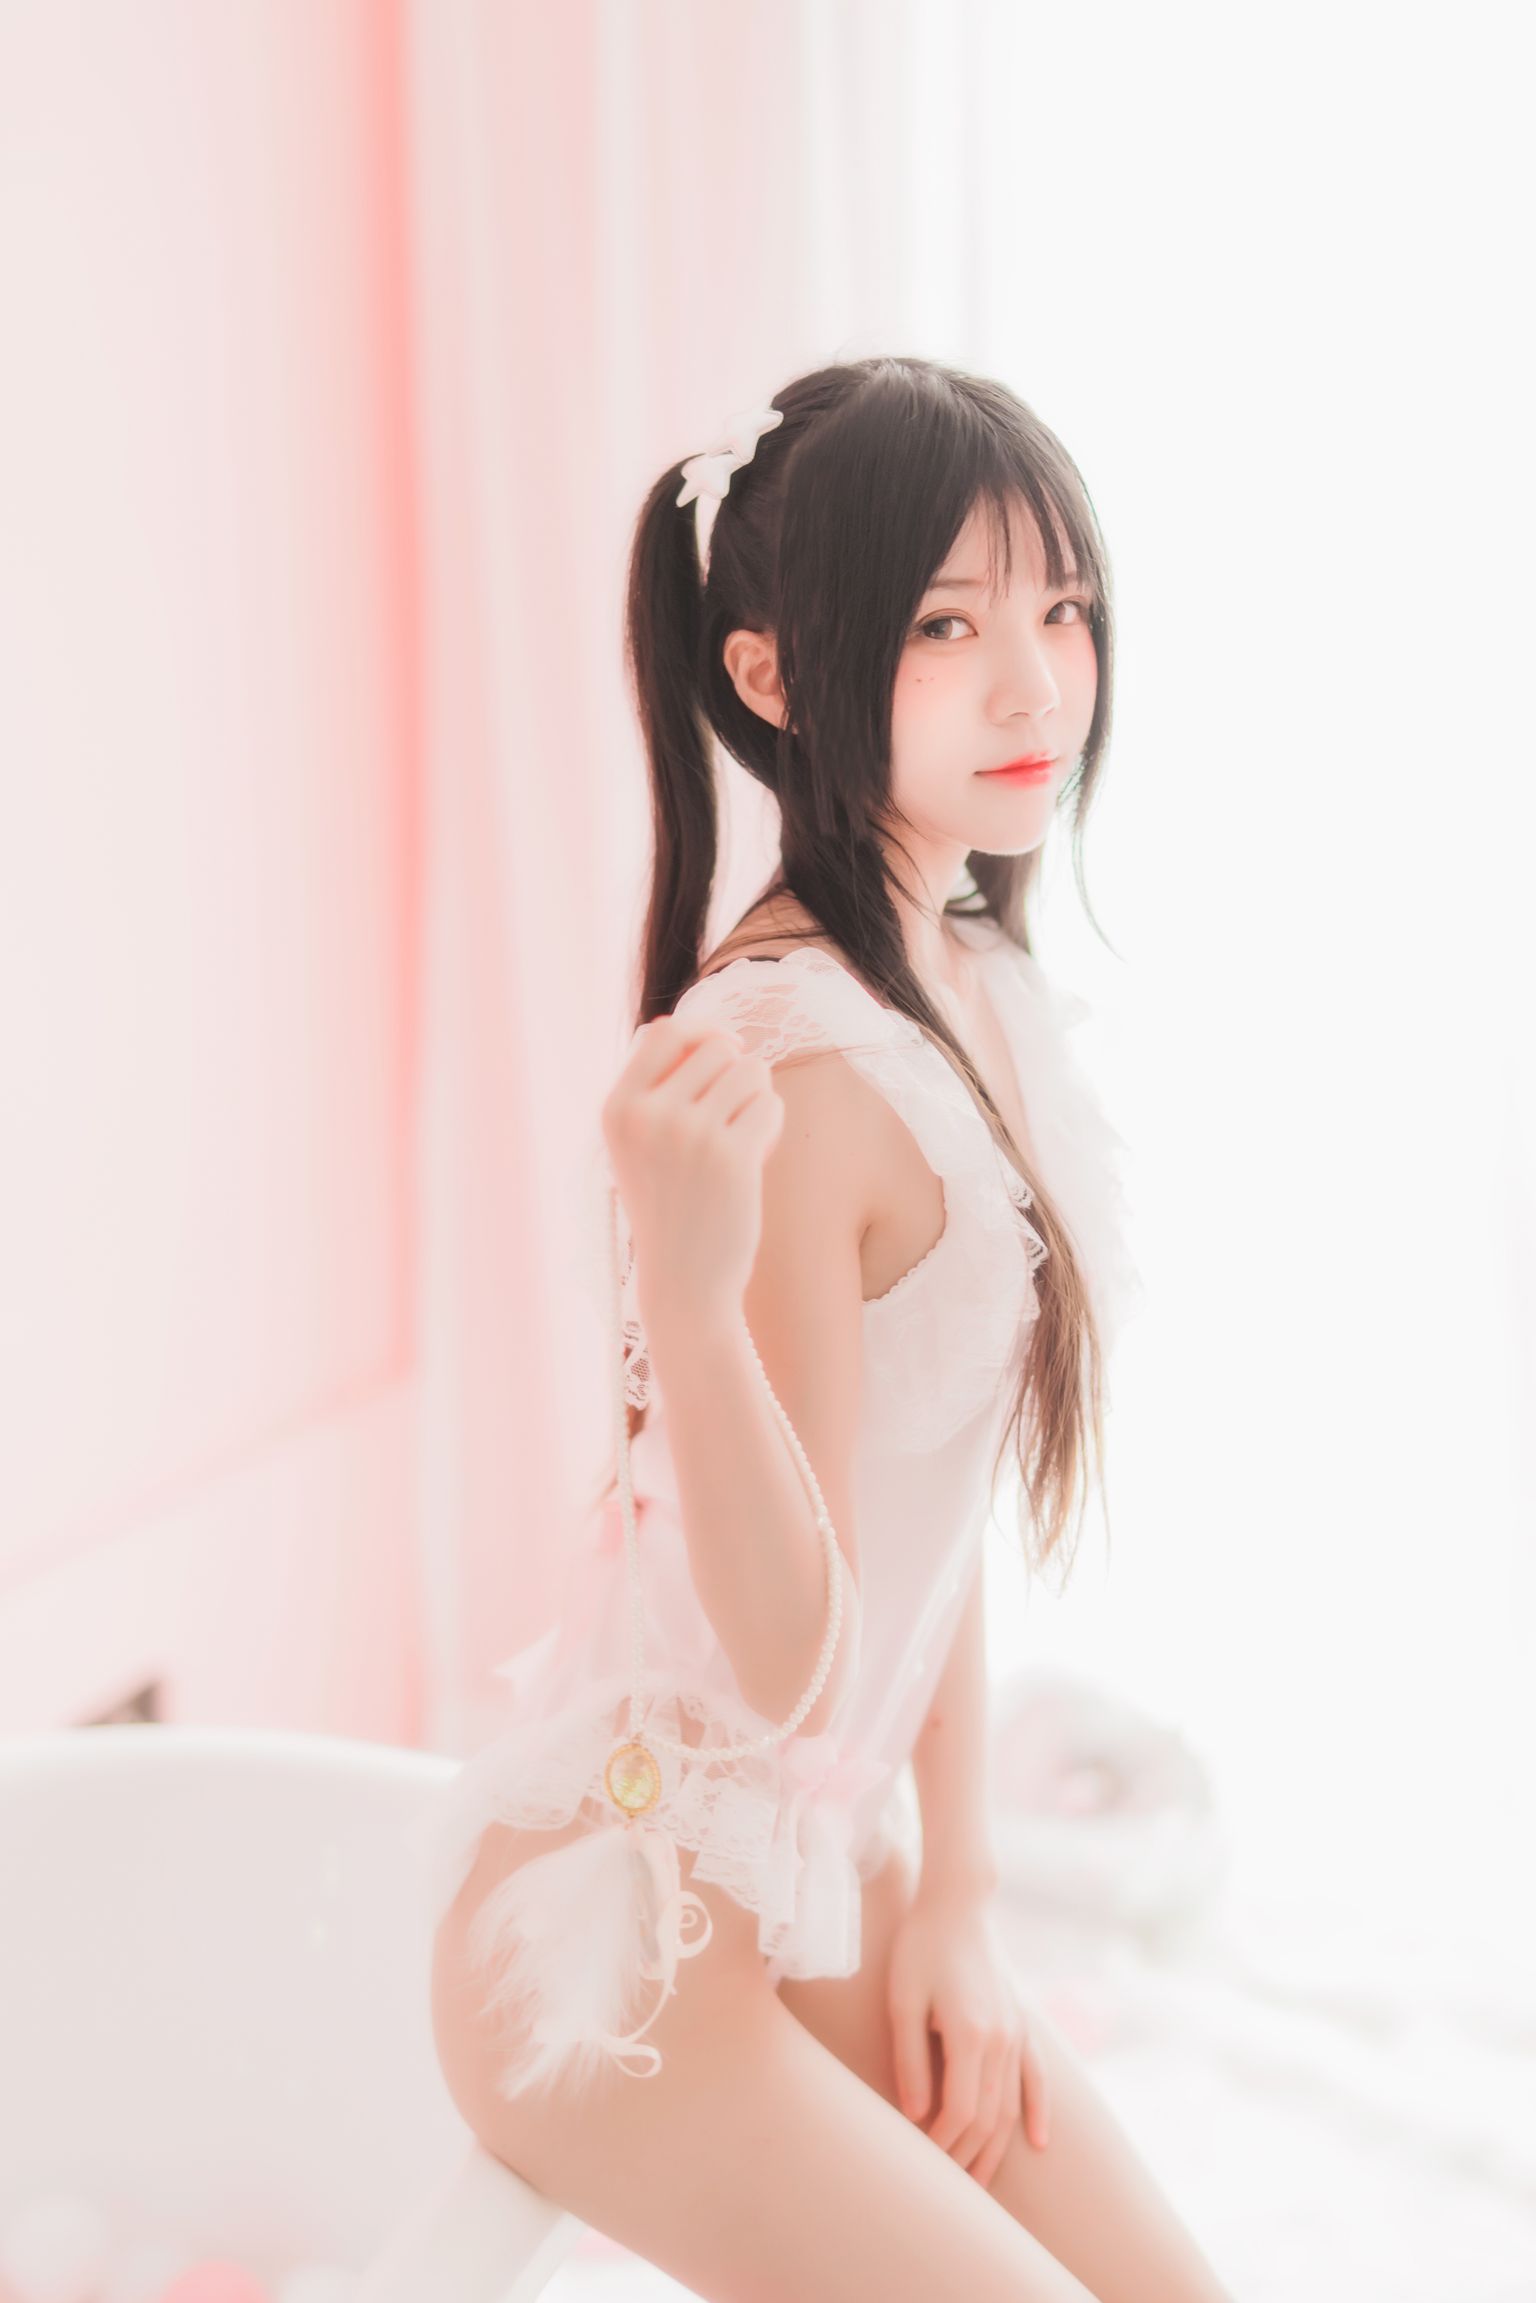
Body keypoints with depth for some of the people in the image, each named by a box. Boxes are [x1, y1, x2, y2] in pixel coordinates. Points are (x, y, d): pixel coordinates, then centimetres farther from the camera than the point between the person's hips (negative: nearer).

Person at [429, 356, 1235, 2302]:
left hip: (826, 1870, 8)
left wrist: (954, 1891, 6)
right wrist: (688, 1289, -39)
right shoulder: (793, 1061, -26)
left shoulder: (979, 992, 2)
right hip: (625, 1927, -8)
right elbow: (788, 1655, -24)